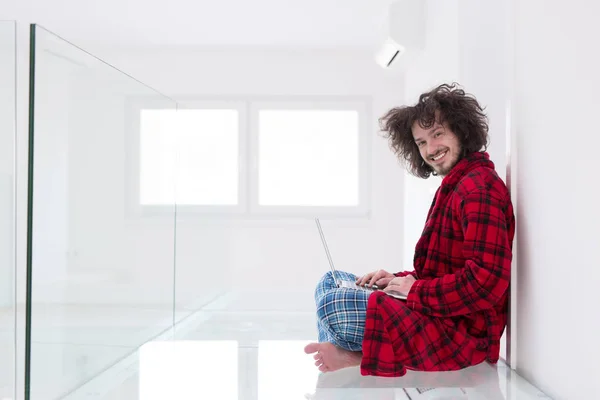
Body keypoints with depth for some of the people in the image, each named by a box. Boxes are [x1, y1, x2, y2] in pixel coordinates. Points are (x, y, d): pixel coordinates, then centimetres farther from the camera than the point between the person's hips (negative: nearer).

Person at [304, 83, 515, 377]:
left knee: (332, 305, -28)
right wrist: (399, 280, 3)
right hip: (439, 314, 11)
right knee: (331, 282, 13)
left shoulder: (478, 187, -17)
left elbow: (486, 280, -27)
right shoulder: (456, 185, 17)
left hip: (461, 331, -11)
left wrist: (415, 290, -17)